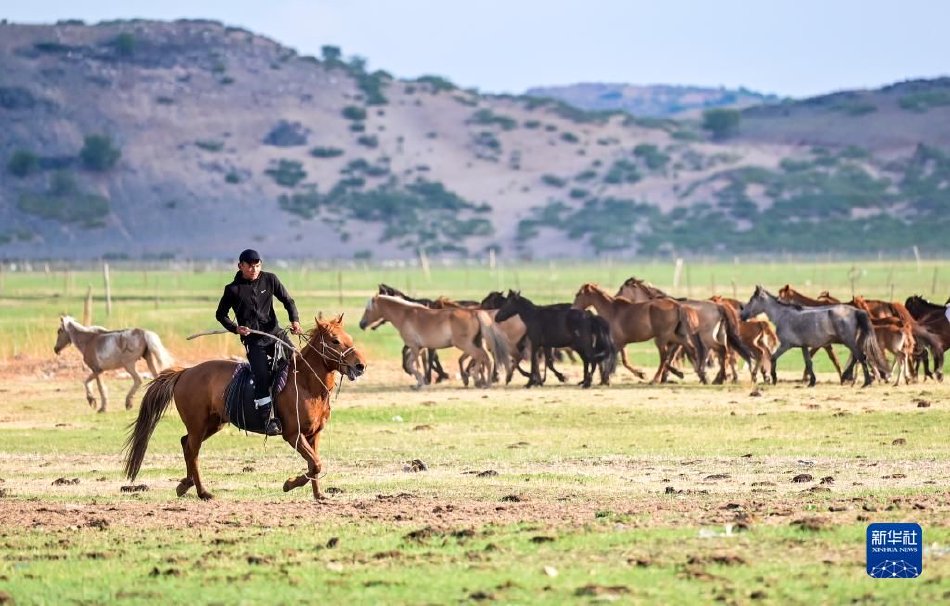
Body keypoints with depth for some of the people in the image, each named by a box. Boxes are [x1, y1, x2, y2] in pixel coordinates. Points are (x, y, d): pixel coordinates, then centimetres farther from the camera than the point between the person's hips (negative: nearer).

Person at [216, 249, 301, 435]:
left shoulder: (269, 280, 5)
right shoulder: (233, 290, -2)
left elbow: (287, 300, 11)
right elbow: (221, 314, 8)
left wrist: (295, 319, -7)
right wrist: (235, 328, -9)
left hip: (275, 333, 3)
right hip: (253, 340, -3)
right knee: (262, 376, -22)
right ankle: (268, 418, -20)